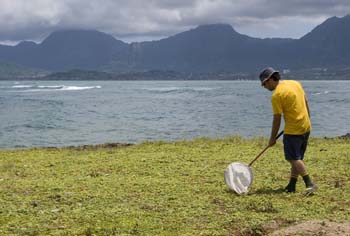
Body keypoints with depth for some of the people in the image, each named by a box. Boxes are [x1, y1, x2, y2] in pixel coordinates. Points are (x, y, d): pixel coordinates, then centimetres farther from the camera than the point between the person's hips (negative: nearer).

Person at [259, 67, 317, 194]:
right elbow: (306, 103, 14)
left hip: (293, 130, -9)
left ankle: (309, 184, -10)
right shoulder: (295, 83, 8)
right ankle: (291, 185, 18)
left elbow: (277, 119, -12)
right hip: (306, 127, 9)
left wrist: (272, 138, -2)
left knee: (294, 159, -3)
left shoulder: (276, 95, -15)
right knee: (297, 158, 12)